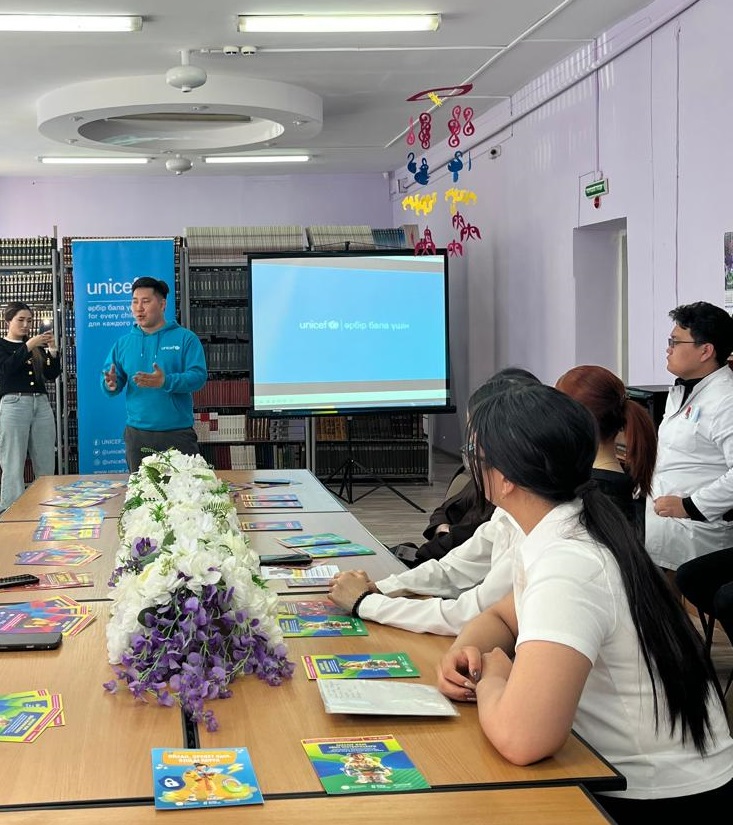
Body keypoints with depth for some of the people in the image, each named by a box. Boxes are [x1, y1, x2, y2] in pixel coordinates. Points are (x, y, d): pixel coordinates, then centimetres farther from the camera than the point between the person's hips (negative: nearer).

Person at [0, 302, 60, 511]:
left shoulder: (37, 347, 17)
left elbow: (52, 375, 10)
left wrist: (53, 350, -5)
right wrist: (28, 346, -21)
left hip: (41, 404, 4)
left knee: (46, 465, 2)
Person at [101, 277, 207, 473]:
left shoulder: (185, 338, 0)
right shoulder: (124, 343, 11)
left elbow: (198, 376, -10)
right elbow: (109, 381, 10)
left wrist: (165, 382, -26)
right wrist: (111, 384, -15)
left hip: (177, 434, -3)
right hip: (137, 434, 3)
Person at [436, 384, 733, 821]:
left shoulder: (567, 564, -27)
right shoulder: (563, 537, 1)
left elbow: (521, 738, -39)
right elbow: (502, 618, 19)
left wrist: (490, 681, -17)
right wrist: (466, 652, -3)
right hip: (626, 779, 7)